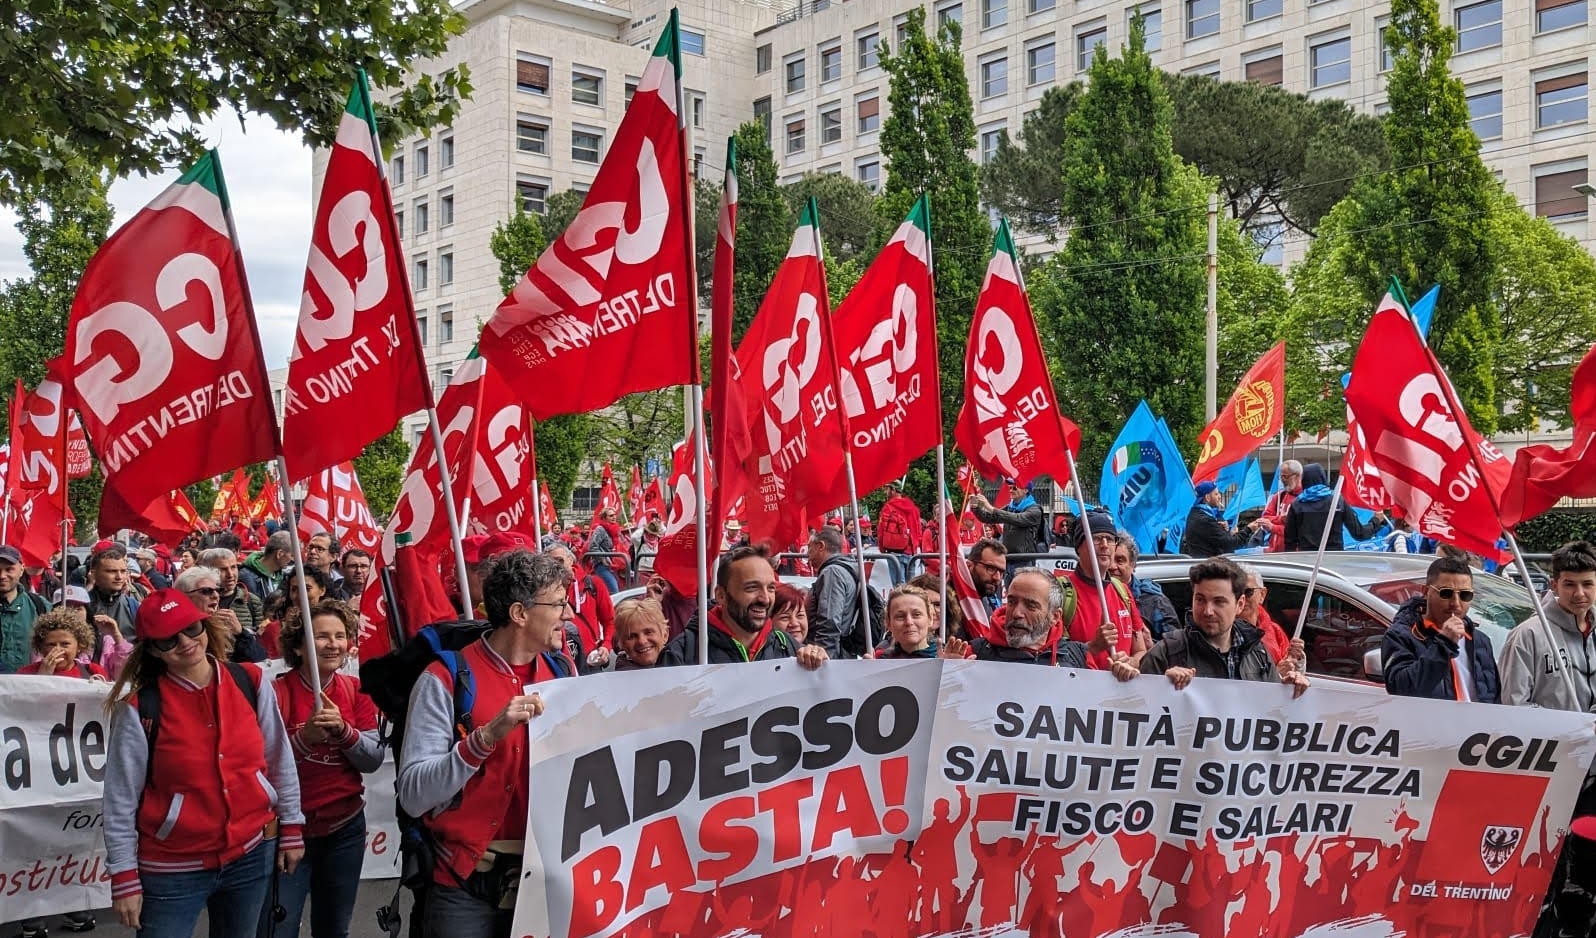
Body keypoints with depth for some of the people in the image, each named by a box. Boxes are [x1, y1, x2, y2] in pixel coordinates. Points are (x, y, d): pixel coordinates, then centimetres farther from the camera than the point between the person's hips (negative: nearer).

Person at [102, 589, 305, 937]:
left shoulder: (251, 682, -4)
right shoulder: (139, 708, -13)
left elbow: (280, 761, 5)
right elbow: (120, 800, -7)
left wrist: (292, 829, 8)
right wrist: (125, 878, -6)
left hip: (252, 853, 3)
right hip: (172, 868, -3)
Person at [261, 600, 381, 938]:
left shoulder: (356, 690, 1)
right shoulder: (278, 691, -12)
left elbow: (374, 760, -3)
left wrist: (343, 729, -20)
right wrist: (304, 738, -30)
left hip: (346, 828, 4)